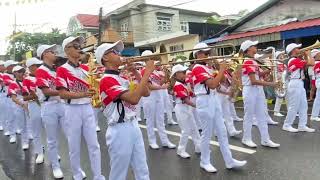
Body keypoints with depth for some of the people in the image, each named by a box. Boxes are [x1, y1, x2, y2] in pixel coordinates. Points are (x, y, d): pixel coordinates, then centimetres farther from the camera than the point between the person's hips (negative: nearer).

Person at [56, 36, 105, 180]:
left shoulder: (85, 68, 10)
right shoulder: (62, 69, -7)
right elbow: (62, 94, -15)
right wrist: (82, 94, -26)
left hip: (88, 108, 5)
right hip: (72, 110, -4)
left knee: (94, 145, 6)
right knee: (74, 146, 9)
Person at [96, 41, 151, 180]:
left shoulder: (123, 78, 12)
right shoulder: (107, 80, -17)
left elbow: (146, 93, 12)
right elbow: (133, 99, -29)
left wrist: (135, 72, 4)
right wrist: (147, 72, -24)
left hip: (134, 126, 8)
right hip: (120, 131, -8)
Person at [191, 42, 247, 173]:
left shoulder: (206, 67, 15)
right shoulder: (197, 68, -14)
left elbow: (217, 83, 14)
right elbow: (212, 84, -24)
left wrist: (221, 70, 2)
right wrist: (222, 69, -15)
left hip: (214, 100, 9)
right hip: (205, 102, -9)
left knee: (222, 132, 10)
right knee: (207, 134, 2)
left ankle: (229, 161, 19)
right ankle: (205, 162, 19)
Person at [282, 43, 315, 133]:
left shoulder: (295, 60, 16)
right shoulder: (295, 60, -16)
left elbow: (306, 66, 22)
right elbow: (312, 63, -20)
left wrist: (305, 56, 15)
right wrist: (308, 54, -4)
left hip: (299, 84, 10)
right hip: (295, 84, -10)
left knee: (303, 106, 10)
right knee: (294, 107, -3)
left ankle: (302, 125, 14)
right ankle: (287, 125, 6)